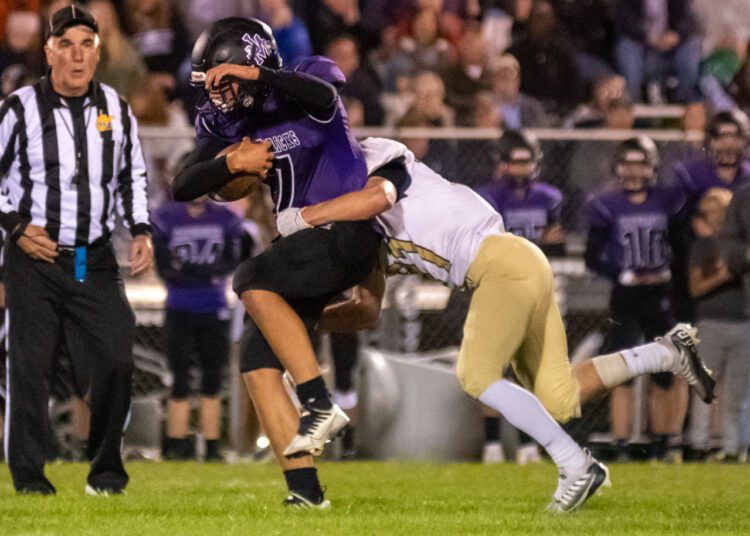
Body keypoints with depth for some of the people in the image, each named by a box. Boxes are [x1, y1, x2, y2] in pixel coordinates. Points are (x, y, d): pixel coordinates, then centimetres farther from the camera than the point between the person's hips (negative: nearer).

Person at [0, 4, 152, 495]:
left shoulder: (116, 111, 6)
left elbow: (132, 177, 19)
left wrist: (141, 231, 6)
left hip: (96, 261, 3)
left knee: (116, 359, -3)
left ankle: (106, 469, 13)